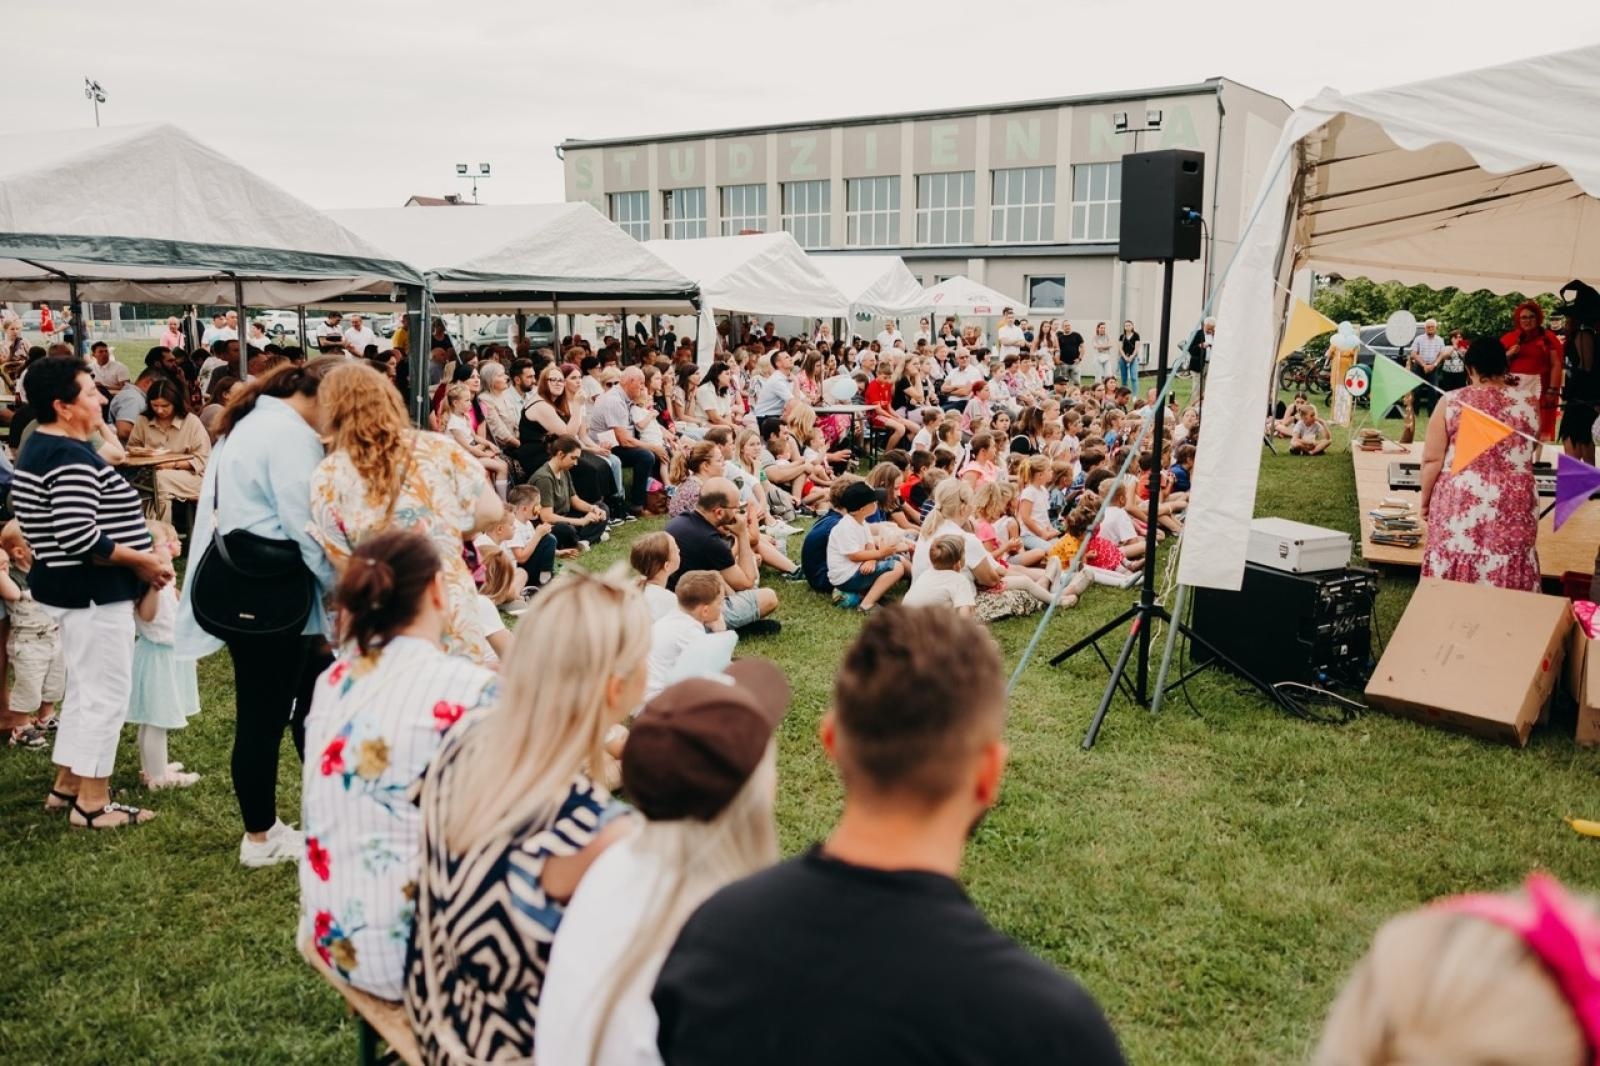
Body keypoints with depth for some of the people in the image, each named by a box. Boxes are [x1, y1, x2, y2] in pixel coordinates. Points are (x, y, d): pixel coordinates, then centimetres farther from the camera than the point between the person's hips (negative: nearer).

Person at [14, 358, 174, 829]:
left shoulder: (41, 447, 11)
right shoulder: (71, 458, -22)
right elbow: (80, 538, -29)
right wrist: (143, 561, -19)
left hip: (72, 587, 11)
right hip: (93, 592, -11)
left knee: (85, 689, 21)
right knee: (106, 695, -1)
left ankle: (67, 785, 31)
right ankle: (92, 802, 8)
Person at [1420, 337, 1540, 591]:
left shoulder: (1452, 402, -5)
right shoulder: (1527, 400, 1)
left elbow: (1432, 460, -4)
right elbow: (1532, 452, 18)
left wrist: (1425, 501, 6)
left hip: (1460, 503, -2)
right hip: (1513, 505, 2)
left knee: (1456, 578, 7)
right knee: (1508, 576, 9)